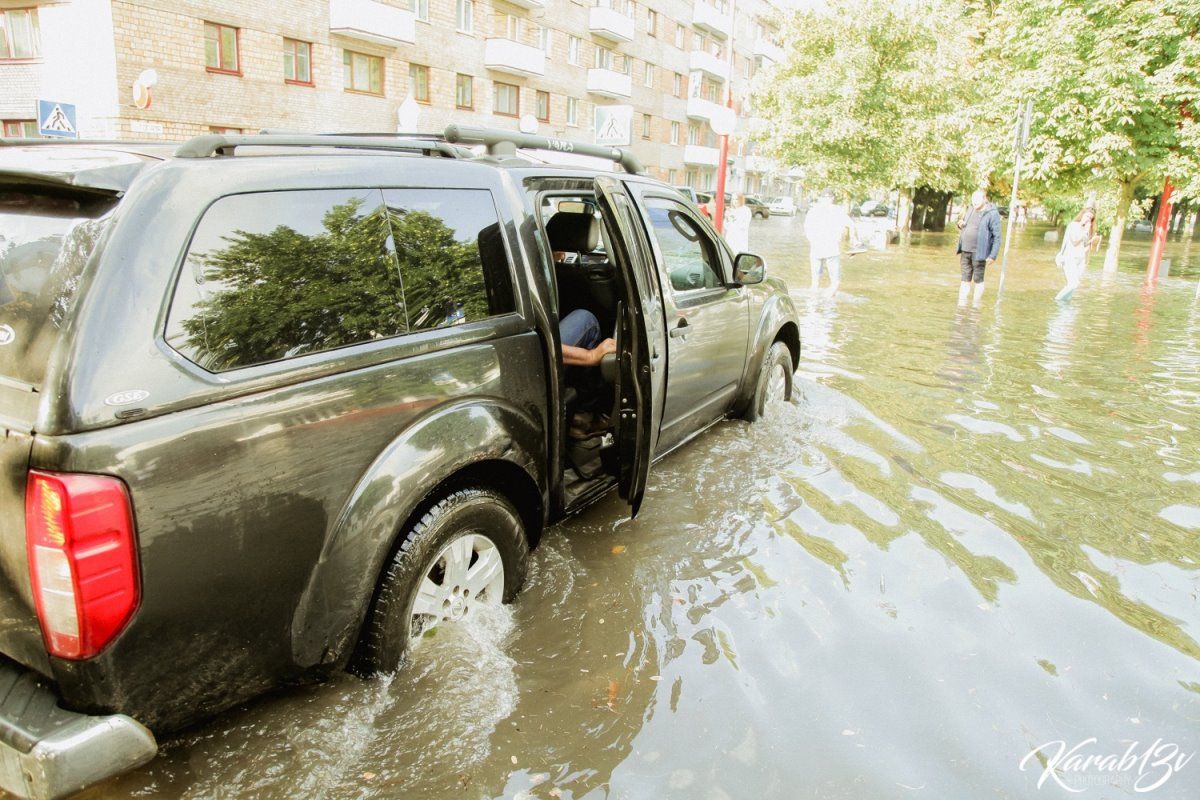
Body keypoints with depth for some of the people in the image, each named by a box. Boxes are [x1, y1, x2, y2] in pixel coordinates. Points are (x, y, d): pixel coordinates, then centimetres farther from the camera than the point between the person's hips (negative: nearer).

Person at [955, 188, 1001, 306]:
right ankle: (961, 305, 13)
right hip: (965, 251, 6)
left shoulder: (992, 214, -11)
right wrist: (961, 225, 2)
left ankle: (976, 307, 10)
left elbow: (997, 236, -12)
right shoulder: (971, 209, 11)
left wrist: (993, 255, -17)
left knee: (978, 280, 3)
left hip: (979, 252, -6)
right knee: (965, 279, 9)